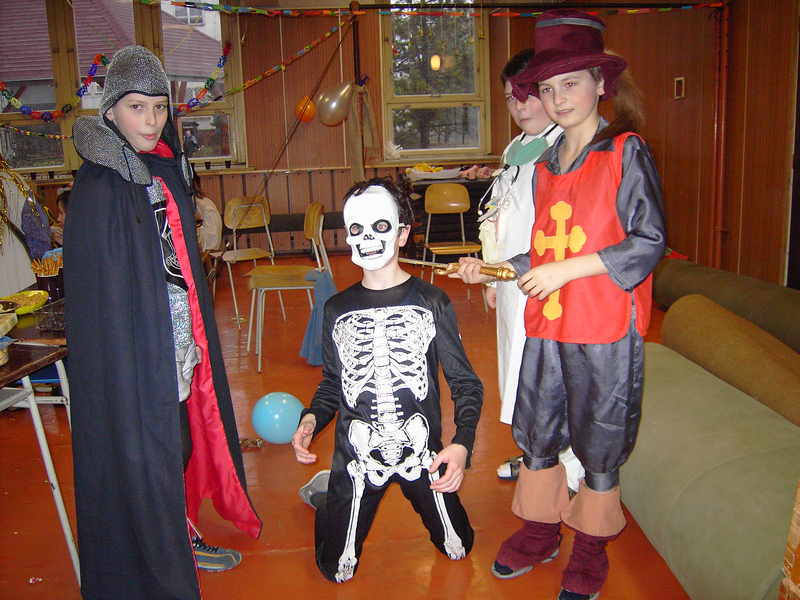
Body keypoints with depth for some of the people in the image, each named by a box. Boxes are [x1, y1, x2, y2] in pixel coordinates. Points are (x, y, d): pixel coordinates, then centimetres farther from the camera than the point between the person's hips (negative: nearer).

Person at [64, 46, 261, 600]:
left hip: (178, 345, 7)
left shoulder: (164, 173, 8)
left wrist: (196, 341, 15)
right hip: (134, 352, -7)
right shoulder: (98, 187, -15)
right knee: (142, 451, 5)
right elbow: (99, 295, -16)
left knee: (181, 441, 17)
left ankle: (183, 539, 36)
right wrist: (131, 360, -19)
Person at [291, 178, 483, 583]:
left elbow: (465, 383, -5)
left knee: (458, 549, 18)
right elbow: (332, 383, 9)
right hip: (356, 456, 1)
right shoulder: (338, 310, -1)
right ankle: (324, 492, 39)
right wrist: (311, 419, -12)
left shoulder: (431, 302, -9)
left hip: (422, 452, -1)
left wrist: (462, 444, -21)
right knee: (337, 571, 13)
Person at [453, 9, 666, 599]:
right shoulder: (545, 166, 13)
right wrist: (494, 269, 4)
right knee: (535, 434, 15)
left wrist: (569, 269, -18)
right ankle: (540, 531, 36)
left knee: (599, 443, 9)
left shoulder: (627, 152, -5)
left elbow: (650, 242, -11)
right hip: (546, 327, 6)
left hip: (605, 331, -5)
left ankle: (591, 550, 29)